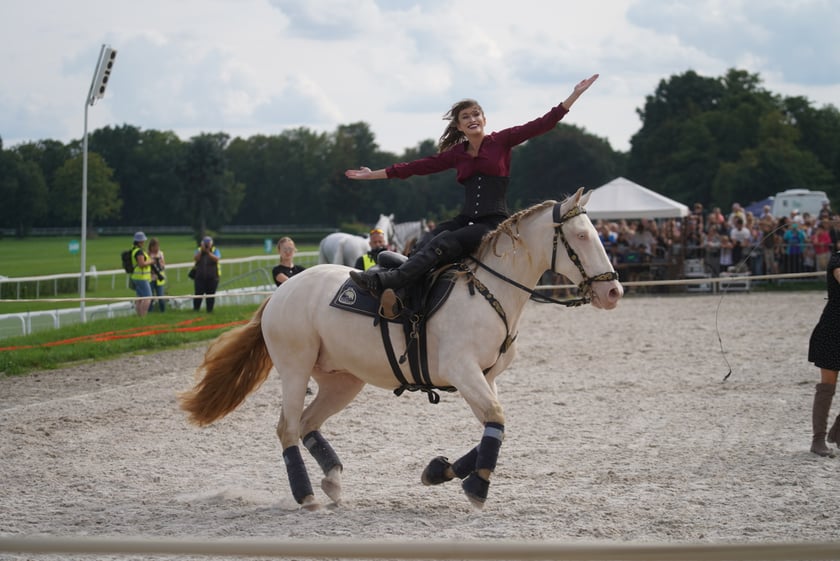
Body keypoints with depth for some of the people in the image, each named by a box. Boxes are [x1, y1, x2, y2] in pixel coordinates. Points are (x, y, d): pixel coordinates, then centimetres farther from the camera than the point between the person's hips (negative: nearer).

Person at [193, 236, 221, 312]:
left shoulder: (215, 251, 4)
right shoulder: (199, 250, 8)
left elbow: (217, 259, -13)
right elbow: (195, 259, -7)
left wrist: (208, 252, -21)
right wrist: (201, 251, -17)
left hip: (212, 277, -1)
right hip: (200, 276, 1)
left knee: (211, 294, 1)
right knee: (198, 293, -3)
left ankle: (210, 309, 8)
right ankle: (196, 308, 3)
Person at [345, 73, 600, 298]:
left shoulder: (501, 142, 6)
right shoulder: (457, 154, 17)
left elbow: (542, 124, 1)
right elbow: (417, 167, 19)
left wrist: (575, 95, -5)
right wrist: (373, 174, 20)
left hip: (494, 223, -5)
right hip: (466, 220, 5)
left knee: (443, 243, -27)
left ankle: (385, 282, -42)